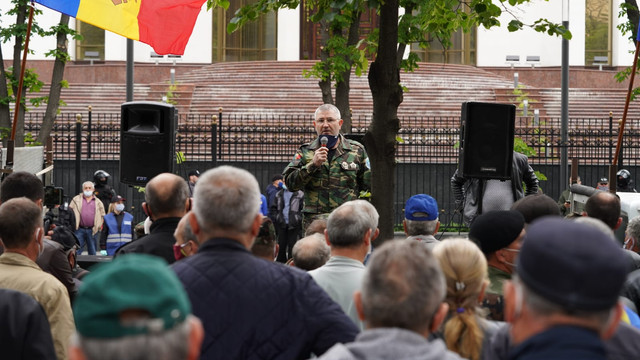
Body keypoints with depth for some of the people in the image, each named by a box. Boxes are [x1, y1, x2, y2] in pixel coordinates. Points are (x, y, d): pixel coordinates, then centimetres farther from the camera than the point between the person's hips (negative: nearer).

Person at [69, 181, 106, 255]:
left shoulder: (98, 202, 12)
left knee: (92, 252, 6)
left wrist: (98, 226, 1)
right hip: (79, 230, -1)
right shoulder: (76, 199, 9)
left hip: (92, 230, 1)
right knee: (76, 252, -6)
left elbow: (102, 215, 14)